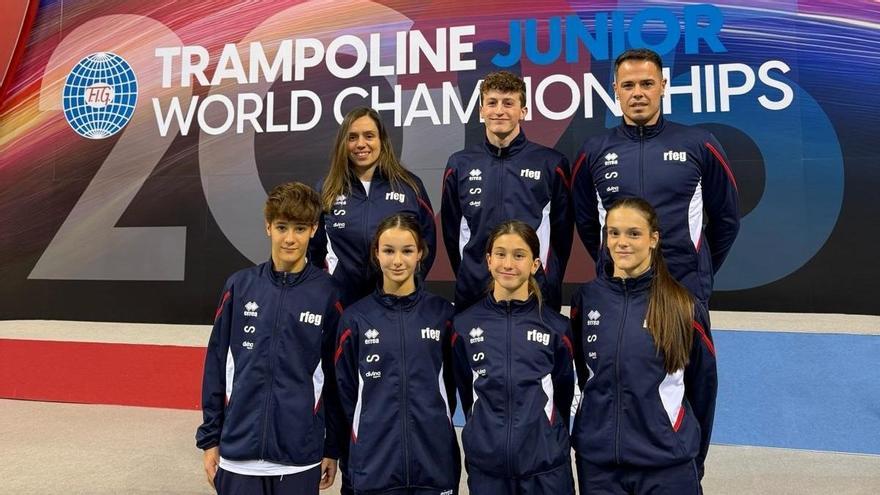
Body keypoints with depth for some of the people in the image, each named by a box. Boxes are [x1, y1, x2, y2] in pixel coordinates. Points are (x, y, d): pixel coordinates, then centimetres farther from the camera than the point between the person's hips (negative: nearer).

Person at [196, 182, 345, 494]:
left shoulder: (327, 294, -5)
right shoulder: (239, 286, -2)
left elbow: (335, 377, 0)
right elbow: (216, 365, 3)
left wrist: (332, 448, 4)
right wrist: (210, 438, 4)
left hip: (300, 458, -1)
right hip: (238, 453, 1)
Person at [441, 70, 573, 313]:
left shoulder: (551, 163, 1)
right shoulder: (459, 164, 5)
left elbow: (562, 231, 4)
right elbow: (451, 231, 11)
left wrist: (550, 283, 3)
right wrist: (467, 278, 8)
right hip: (473, 292, 2)